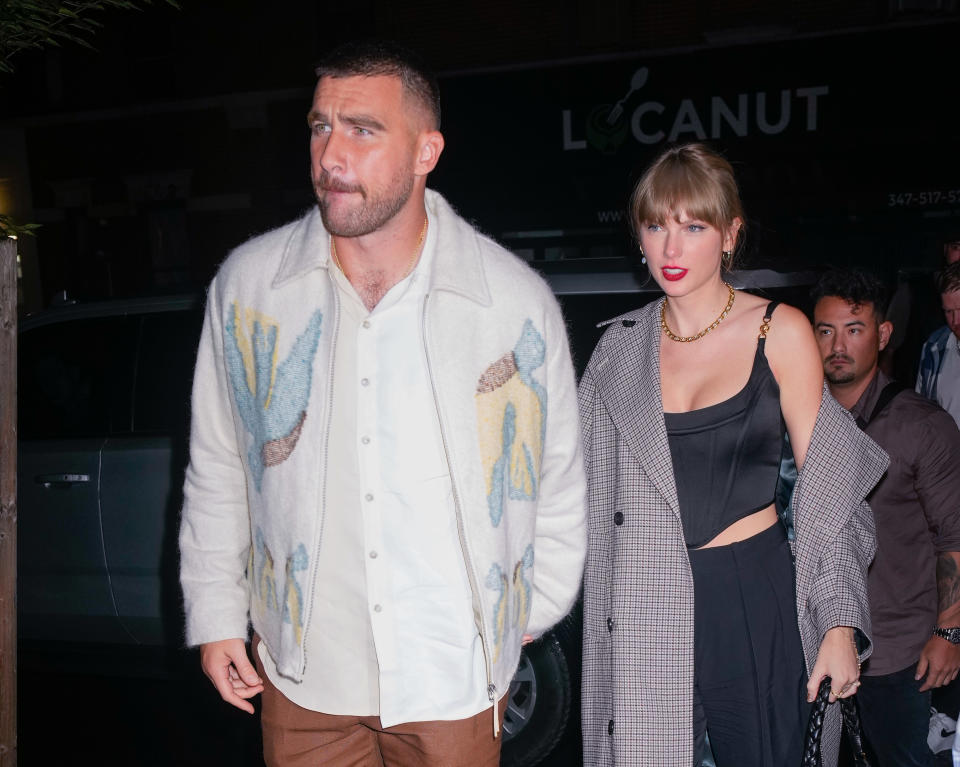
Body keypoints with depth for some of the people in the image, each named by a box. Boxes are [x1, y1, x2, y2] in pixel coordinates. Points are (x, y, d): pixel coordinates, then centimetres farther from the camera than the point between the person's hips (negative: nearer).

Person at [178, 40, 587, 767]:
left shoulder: (517, 299, -8)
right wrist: (216, 614, 8)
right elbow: (217, 468, 7)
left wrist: (536, 609, 10)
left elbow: (559, 475, 4)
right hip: (303, 664, 2)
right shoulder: (246, 284, -3)